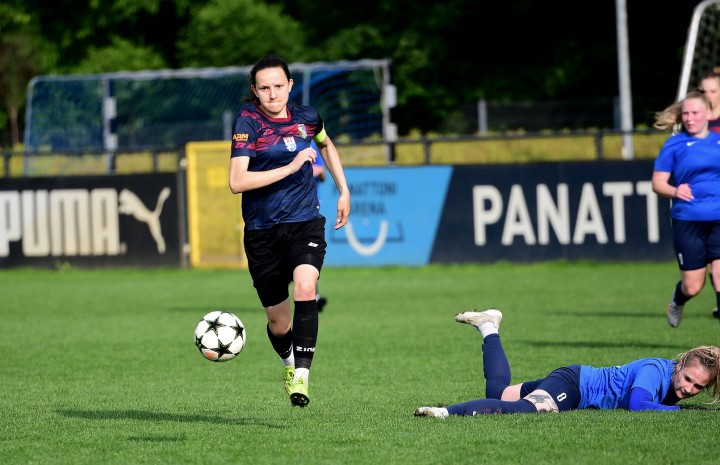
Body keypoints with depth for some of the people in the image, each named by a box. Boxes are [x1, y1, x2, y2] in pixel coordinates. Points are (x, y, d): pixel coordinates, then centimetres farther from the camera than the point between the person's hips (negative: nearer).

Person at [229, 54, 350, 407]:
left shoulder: (306, 118, 0)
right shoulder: (248, 122, -12)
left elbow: (326, 145, 26)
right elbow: (237, 182, -23)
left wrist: (343, 191, 19)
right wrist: (290, 167, -25)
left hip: (305, 223, 1)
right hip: (263, 231, -1)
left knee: (304, 288, -28)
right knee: (278, 322, 8)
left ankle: (301, 377, -28)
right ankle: (289, 363, 43)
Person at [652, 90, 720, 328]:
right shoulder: (675, 144, 0)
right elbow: (657, 183, -1)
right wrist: (675, 191, -21)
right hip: (687, 221, -1)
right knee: (692, 287, 4)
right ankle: (677, 301, 41)